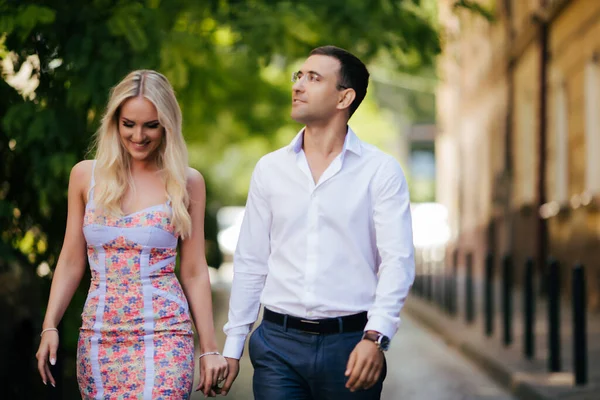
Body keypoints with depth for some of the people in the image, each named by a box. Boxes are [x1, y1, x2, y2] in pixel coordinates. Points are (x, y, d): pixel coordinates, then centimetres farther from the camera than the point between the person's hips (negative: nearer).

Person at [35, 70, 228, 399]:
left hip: (164, 337, -2)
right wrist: (49, 328, -1)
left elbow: (193, 272, 4)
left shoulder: (187, 183, 1)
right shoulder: (86, 175, 5)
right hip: (98, 336, 2)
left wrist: (209, 348, 2)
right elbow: (71, 262, 8)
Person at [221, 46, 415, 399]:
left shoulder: (381, 171, -1)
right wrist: (233, 346, 8)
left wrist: (375, 337, -20)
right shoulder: (270, 169, 9)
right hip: (279, 343, 2)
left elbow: (398, 260, -8)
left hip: (351, 342, -2)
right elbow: (250, 263, 11)